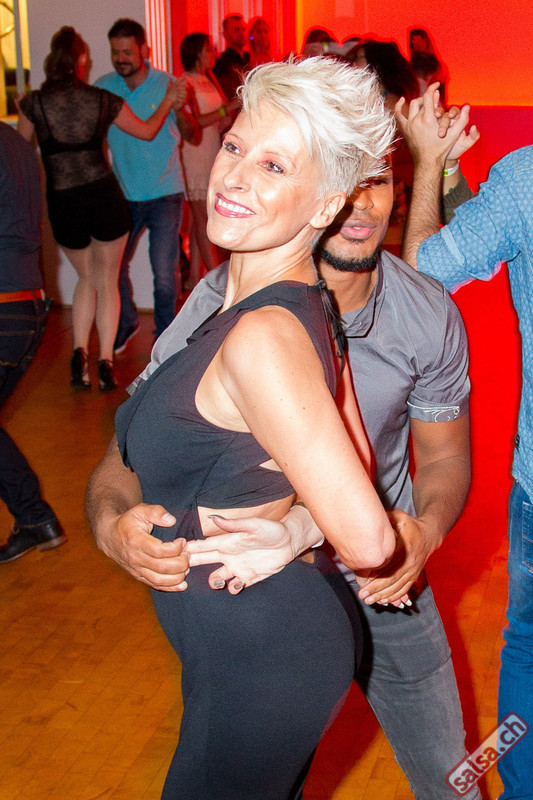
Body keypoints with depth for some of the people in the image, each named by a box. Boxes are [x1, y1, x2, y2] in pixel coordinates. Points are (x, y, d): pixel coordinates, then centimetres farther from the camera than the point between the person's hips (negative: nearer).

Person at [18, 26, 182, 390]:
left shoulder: (35, 102, -3)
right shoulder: (104, 100, 0)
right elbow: (147, 131, 14)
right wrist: (168, 101, 30)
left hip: (63, 204, 1)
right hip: (105, 196, -1)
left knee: (87, 277, 21)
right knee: (106, 281, 12)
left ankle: (80, 351, 6)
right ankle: (106, 362, 5)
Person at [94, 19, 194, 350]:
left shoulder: (167, 85, -6)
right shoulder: (103, 87, -1)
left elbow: (190, 134, -11)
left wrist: (179, 109, -31)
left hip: (164, 194, -3)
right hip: (123, 194, 3)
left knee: (164, 273, -2)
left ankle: (165, 335, 18)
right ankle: (126, 323, 34)